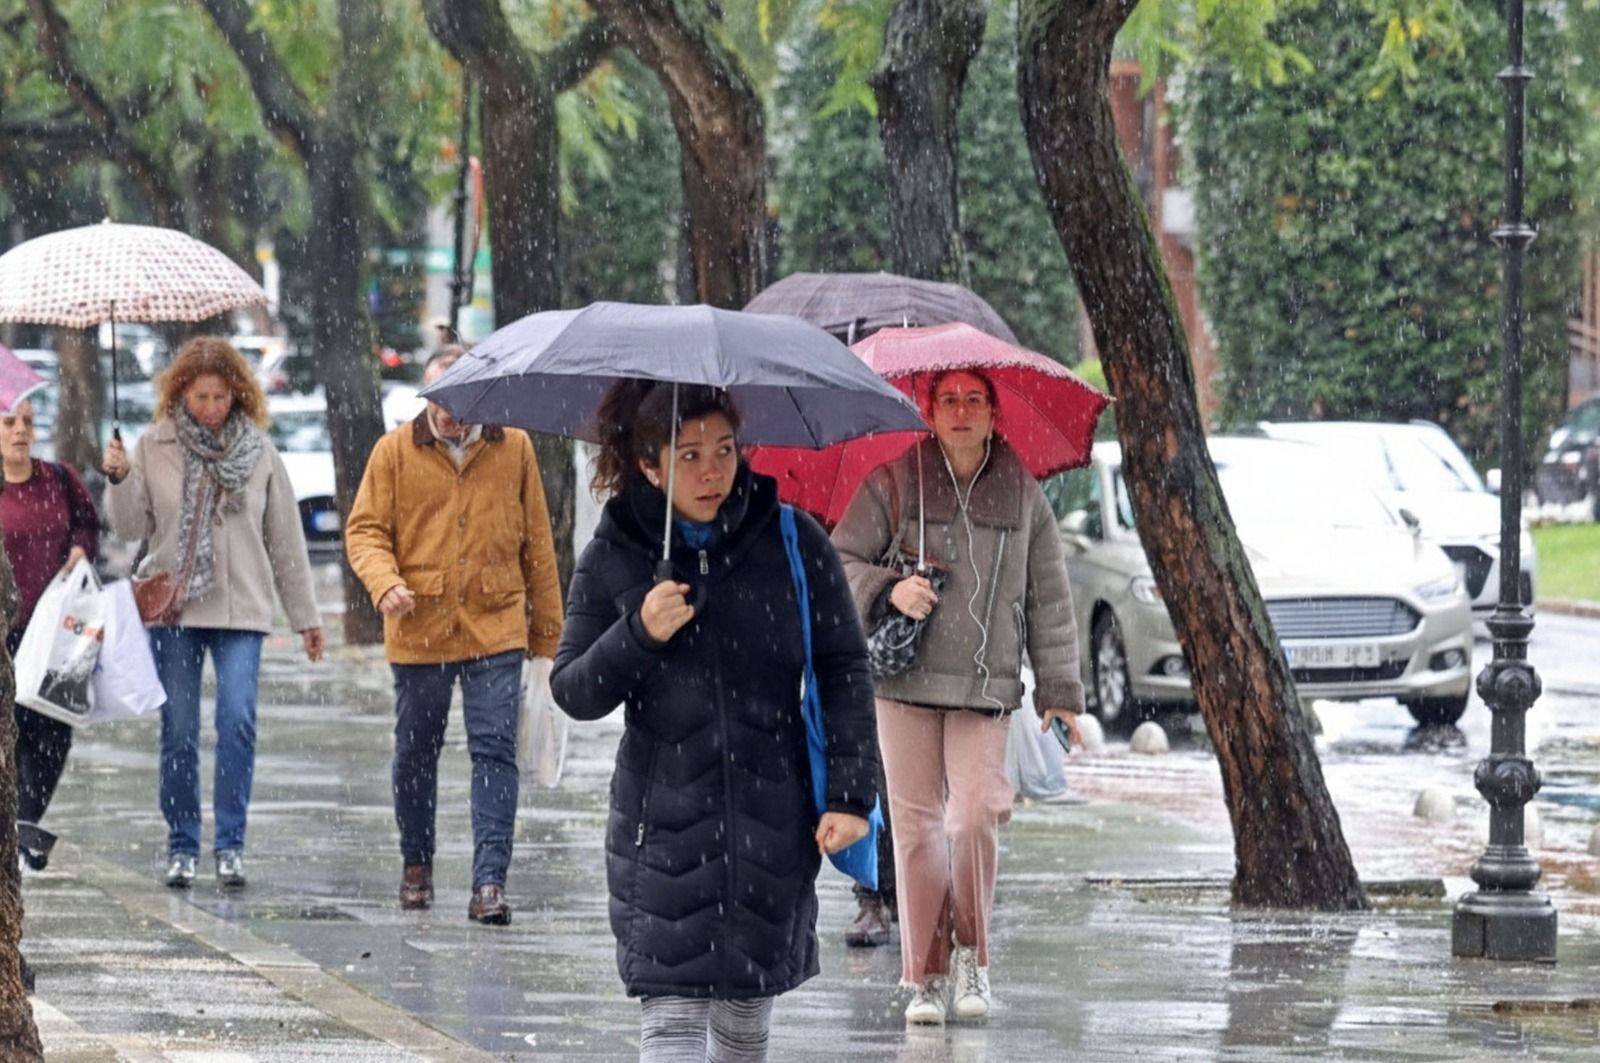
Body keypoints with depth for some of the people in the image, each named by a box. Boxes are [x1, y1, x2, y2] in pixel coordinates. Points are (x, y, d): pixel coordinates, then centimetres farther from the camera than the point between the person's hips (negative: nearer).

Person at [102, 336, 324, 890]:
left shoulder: (259, 453, 5)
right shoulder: (154, 448, 4)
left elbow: (286, 539, 11)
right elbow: (132, 527, 4)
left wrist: (305, 616, 13)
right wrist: (119, 480, -15)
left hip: (241, 610, 0)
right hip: (173, 610, 1)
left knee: (238, 720, -15)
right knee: (178, 733, 1)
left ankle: (230, 844, -9)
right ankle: (182, 846, 12)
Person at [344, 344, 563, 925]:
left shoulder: (515, 450, 4)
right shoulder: (395, 451, 1)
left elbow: (537, 542, 10)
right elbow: (365, 529, 1)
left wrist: (546, 625, 11)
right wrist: (385, 582, -19)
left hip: (496, 631, -1)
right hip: (418, 631, 1)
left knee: (495, 750, -10)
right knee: (415, 751, 12)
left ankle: (490, 881, -12)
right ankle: (416, 865, 32)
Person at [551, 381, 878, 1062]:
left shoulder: (793, 542, 0)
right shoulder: (614, 557, 1)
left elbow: (845, 671, 2)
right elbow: (573, 693, 3)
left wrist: (851, 795, -5)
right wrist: (638, 635, -15)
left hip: (773, 822, 1)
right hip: (663, 822, -1)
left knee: (748, 1006, 11)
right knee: (671, 1005, -12)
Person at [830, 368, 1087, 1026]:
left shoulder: (1022, 494, 8)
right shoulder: (892, 484, 3)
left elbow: (1048, 597, 13)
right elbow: (840, 562, 4)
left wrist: (1059, 691, 11)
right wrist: (888, 590, -15)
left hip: (987, 687, 0)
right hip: (906, 679, 0)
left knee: (974, 816, -14)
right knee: (917, 825, -2)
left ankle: (972, 957, 4)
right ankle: (925, 977, 6)